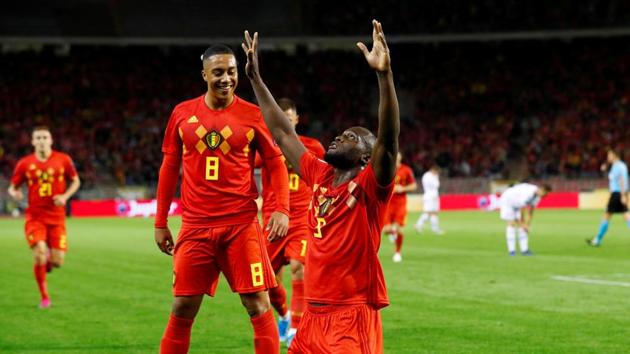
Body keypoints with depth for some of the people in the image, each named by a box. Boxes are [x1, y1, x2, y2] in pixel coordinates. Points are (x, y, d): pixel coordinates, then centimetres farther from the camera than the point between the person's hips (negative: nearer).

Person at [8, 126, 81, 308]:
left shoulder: (63, 160, 0)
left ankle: (48, 260, 35)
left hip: (57, 218, 1)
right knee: (40, 254, -19)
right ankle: (44, 297, 1)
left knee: (57, 261, -6)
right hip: (35, 217, -1)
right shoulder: (24, 163, 0)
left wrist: (65, 196, -7)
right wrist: (14, 193, -16)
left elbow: (76, 181, 11)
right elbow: (13, 187, 9)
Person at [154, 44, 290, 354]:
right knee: (183, 309, 4)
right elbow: (169, 168, 12)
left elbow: (276, 163, 3)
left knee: (258, 305, -3)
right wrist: (160, 222, 11)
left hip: (242, 224, -2)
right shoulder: (183, 114, 5)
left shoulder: (252, 116, -1)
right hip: (195, 226, 2)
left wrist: (282, 209, -11)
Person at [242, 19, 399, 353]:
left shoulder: (369, 185, -6)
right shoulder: (319, 176, 11)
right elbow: (283, 134, 20)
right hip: (314, 314, 7)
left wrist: (384, 74, -35)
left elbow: (389, 139, -24)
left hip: (353, 318, -7)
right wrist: (255, 79, 22)